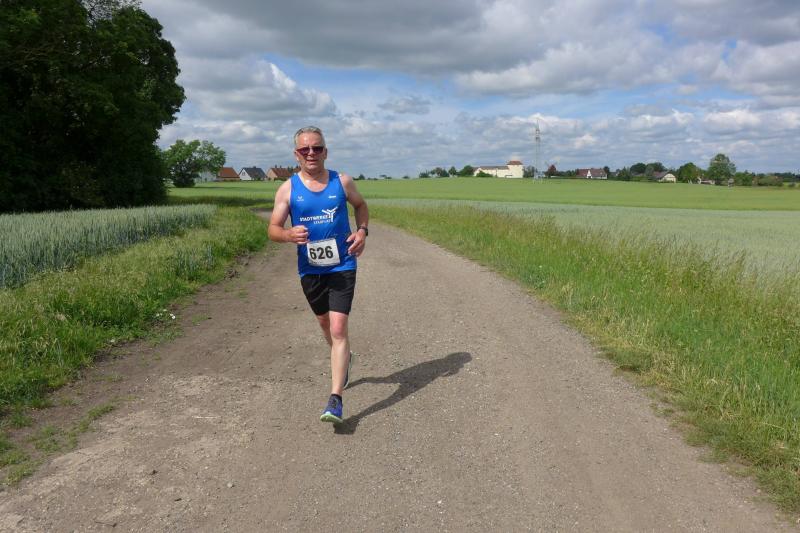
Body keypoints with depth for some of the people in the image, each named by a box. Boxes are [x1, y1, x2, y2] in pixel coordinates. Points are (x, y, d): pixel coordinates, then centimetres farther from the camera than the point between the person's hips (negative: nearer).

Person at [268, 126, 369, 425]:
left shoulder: (342, 182, -2)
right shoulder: (288, 189, -3)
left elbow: (360, 205, 17)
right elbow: (273, 229, -4)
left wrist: (362, 230, -2)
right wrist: (289, 235, -27)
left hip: (342, 266, -2)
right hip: (309, 269, 2)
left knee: (338, 329, -12)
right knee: (324, 322, 21)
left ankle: (335, 400, -11)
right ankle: (344, 359, 52)